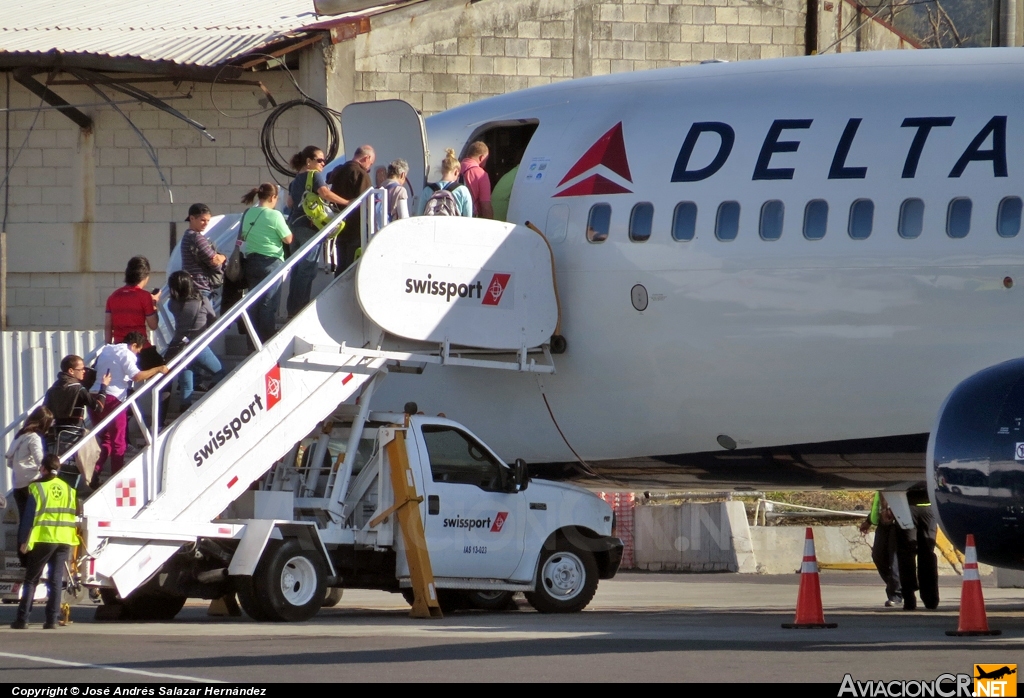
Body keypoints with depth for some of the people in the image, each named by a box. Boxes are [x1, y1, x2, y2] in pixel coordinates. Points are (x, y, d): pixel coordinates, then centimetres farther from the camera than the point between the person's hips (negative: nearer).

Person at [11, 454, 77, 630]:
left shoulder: (38, 488, -8)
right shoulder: (68, 490, 9)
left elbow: (30, 517, -9)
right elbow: (73, 516, 14)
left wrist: (24, 541, -5)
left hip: (43, 539, -4)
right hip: (64, 541, 4)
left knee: (31, 580, 4)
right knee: (56, 581, 6)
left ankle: (22, 619, -1)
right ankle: (51, 620, 0)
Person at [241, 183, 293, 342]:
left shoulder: (248, 214, 3)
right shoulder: (274, 215, -14)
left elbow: (244, 236, 14)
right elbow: (288, 239, -10)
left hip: (251, 261, 6)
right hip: (271, 262, -6)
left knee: (255, 303, 13)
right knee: (269, 304, 0)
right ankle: (268, 341, 0)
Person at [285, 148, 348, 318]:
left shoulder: (296, 180, 17)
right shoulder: (315, 176, -9)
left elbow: (290, 203, 22)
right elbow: (325, 193, -24)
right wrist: (347, 202, -21)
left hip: (294, 223, 8)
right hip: (310, 226, -8)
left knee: (297, 268, 12)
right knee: (308, 269, -5)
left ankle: (292, 309, 14)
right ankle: (300, 309, -5)